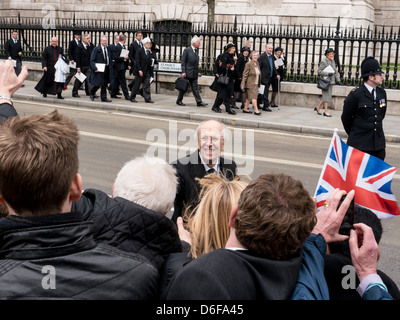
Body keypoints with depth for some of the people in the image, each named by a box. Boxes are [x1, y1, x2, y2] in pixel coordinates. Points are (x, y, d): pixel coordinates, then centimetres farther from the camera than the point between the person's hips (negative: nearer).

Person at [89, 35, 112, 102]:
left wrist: (109, 66, 4)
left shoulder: (108, 49, 9)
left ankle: (104, 97, 15)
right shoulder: (96, 49, -6)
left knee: (104, 84, 8)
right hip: (99, 69, -5)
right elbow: (92, 60, -9)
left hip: (106, 69, 5)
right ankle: (92, 94, 20)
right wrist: (94, 68, -19)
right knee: (97, 84, -6)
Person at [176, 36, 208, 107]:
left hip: (194, 73, 6)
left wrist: (198, 72, 13)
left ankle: (199, 102, -2)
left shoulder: (197, 50, 10)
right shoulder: (187, 50, -8)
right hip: (187, 72, -6)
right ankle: (179, 101, 16)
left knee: (195, 88, 3)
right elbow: (183, 61, -10)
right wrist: (183, 72, -16)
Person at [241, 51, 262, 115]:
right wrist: (243, 84, -15)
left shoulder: (257, 63, 12)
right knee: (253, 96, -10)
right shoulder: (249, 64, -11)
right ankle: (256, 110, -12)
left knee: (249, 97, 11)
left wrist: (259, 83, 15)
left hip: (255, 83, 7)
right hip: (250, 83, -7)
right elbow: (245, 75, -12)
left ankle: (245, 109, 17)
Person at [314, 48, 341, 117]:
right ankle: (325, 111, -6)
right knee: (327, 95, -9)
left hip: (331, 81, 8)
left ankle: (318, 107, 22)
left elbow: (335, 71, 19)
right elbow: (319, 71, -12)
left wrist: (338, 80, 12)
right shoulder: (323, 61, -9)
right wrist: (328, 73, -21)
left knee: (326, 96, 9)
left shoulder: (333, 61, 14)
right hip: (325, 81, -8)